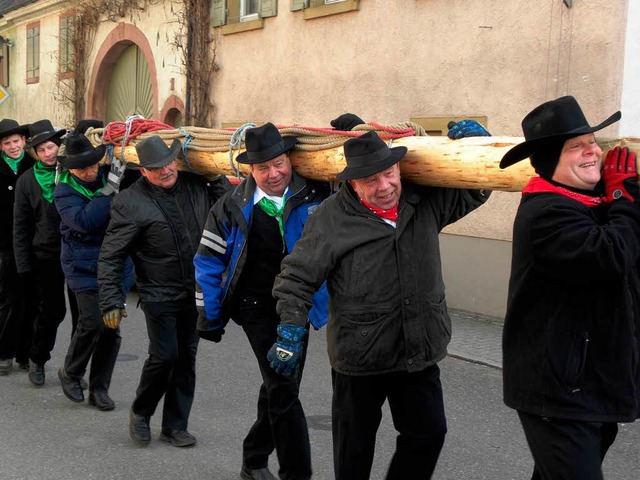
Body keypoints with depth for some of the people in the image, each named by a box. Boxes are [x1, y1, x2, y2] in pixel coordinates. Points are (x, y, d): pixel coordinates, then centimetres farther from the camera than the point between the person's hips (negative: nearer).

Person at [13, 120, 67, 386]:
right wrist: (24, 264, -2)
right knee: (51, 310, 2)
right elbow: (20, 226, 3)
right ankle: (37, 359, 24)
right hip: (46, 255, -1)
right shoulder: (27, 181, 1)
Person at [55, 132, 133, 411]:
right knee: (93, 323, -14)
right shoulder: (64, 191, -8)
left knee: (112, 327, 4)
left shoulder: (109, 176, 3)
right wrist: (110, 190, -26)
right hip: (85, 268, -4)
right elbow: (84, 221, -25)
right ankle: (70, 373, 14)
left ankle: (99, 389, 17)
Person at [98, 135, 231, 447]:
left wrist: (217, 175, 2)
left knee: (187, 358, 10)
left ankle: (175, 425, 24)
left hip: (195, 292, 5)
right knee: (165, 356, -8)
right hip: (159, 295, -5)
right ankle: (140, 413, 20)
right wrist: (111, 302, -13)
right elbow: (110, 257, -9)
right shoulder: (130, 202, -12)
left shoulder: (196, 185, 1)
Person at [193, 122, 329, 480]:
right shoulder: (233, 205, -4)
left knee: (279, 388, 14)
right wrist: (208, 317, 2)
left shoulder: (316, 195, -5)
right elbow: (209, 262, 2)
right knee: (283, 390, -9)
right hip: (258, 310, -3)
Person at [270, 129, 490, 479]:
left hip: (419, 354, 4)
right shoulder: (332, 218, -13)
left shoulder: (426, 201, -1)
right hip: (359, 357, -3)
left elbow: (474, 191, 14)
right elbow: (297, 277, -10)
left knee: (429, 432, 13)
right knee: (355, 445, 14)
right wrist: (290, 332, -17)